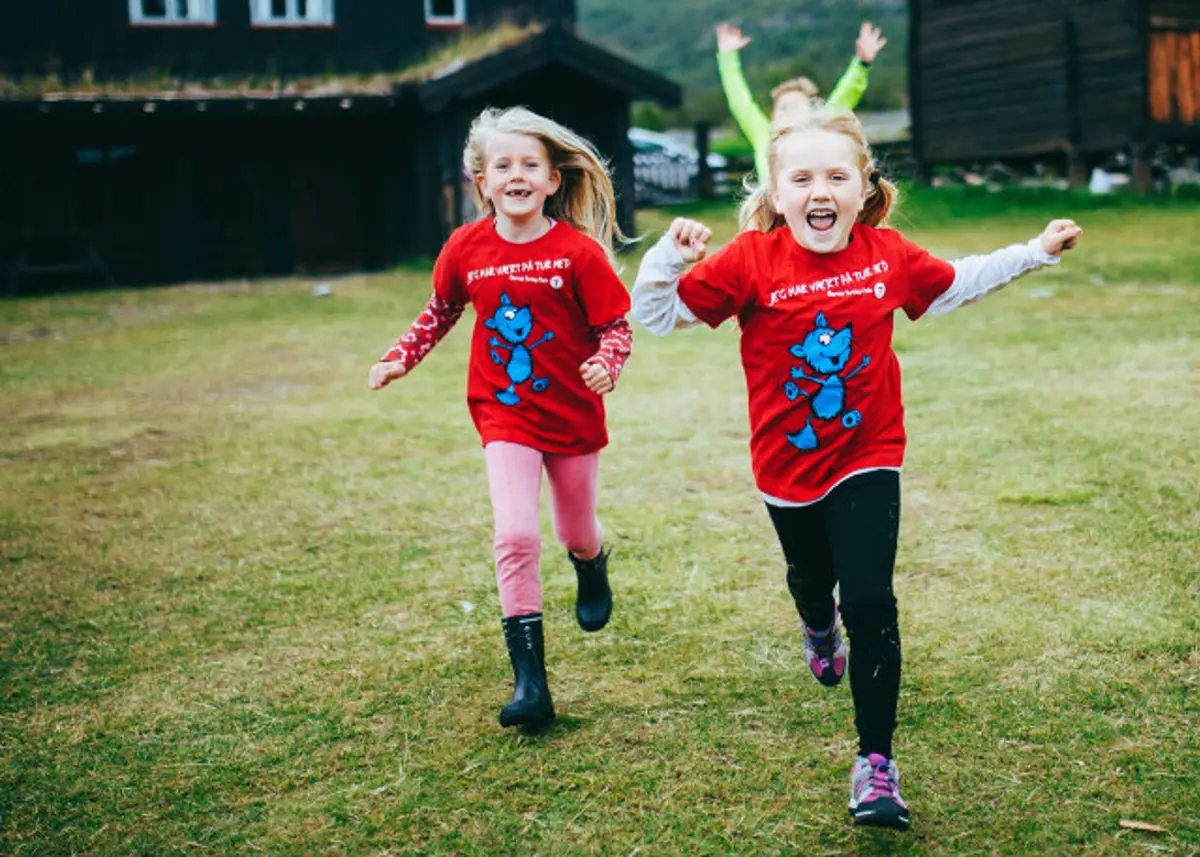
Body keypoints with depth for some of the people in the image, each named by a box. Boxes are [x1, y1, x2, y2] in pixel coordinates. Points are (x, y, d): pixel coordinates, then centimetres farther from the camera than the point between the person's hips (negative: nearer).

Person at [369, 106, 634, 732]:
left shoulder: (578, 251, -15)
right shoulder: (466, 248, -5)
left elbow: (617, 326, -9)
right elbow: (440, 313, 12)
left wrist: (607, 363, -29)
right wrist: (399, 358, 2)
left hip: (573, 415, -1)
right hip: (505, 415, 1)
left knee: (576, 534, 17)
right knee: (515, 536, -14)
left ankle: (592, 571, 57)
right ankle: (529, 679, -9)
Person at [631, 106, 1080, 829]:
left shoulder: (888, 255, -8)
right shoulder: (752, 261, -16)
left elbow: (953, 284, 14)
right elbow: (658, 315, -15)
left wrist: (1035, 252, 14)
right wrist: (670, 255, -34)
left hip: (867, 461, 0)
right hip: (787, 468, 1)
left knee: (870, 602, -11)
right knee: (811, 582, 24)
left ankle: (877, 763, 0)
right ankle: (820, 632, 64)